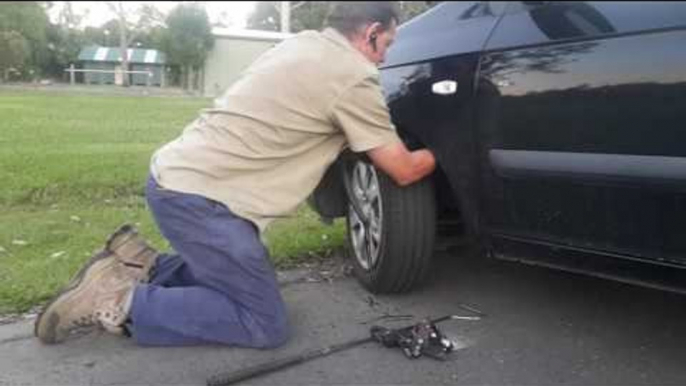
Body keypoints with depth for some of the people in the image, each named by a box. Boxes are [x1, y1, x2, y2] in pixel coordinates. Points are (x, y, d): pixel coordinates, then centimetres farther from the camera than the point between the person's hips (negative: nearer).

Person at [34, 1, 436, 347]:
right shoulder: (355, 76, -10)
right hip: (200, 197, -9)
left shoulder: (301, 43, 15)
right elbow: (403, 171, -1)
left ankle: (141, 264, 15)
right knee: (266, 324, -2)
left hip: (175, 173, 10)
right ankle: (122, 301, -4)